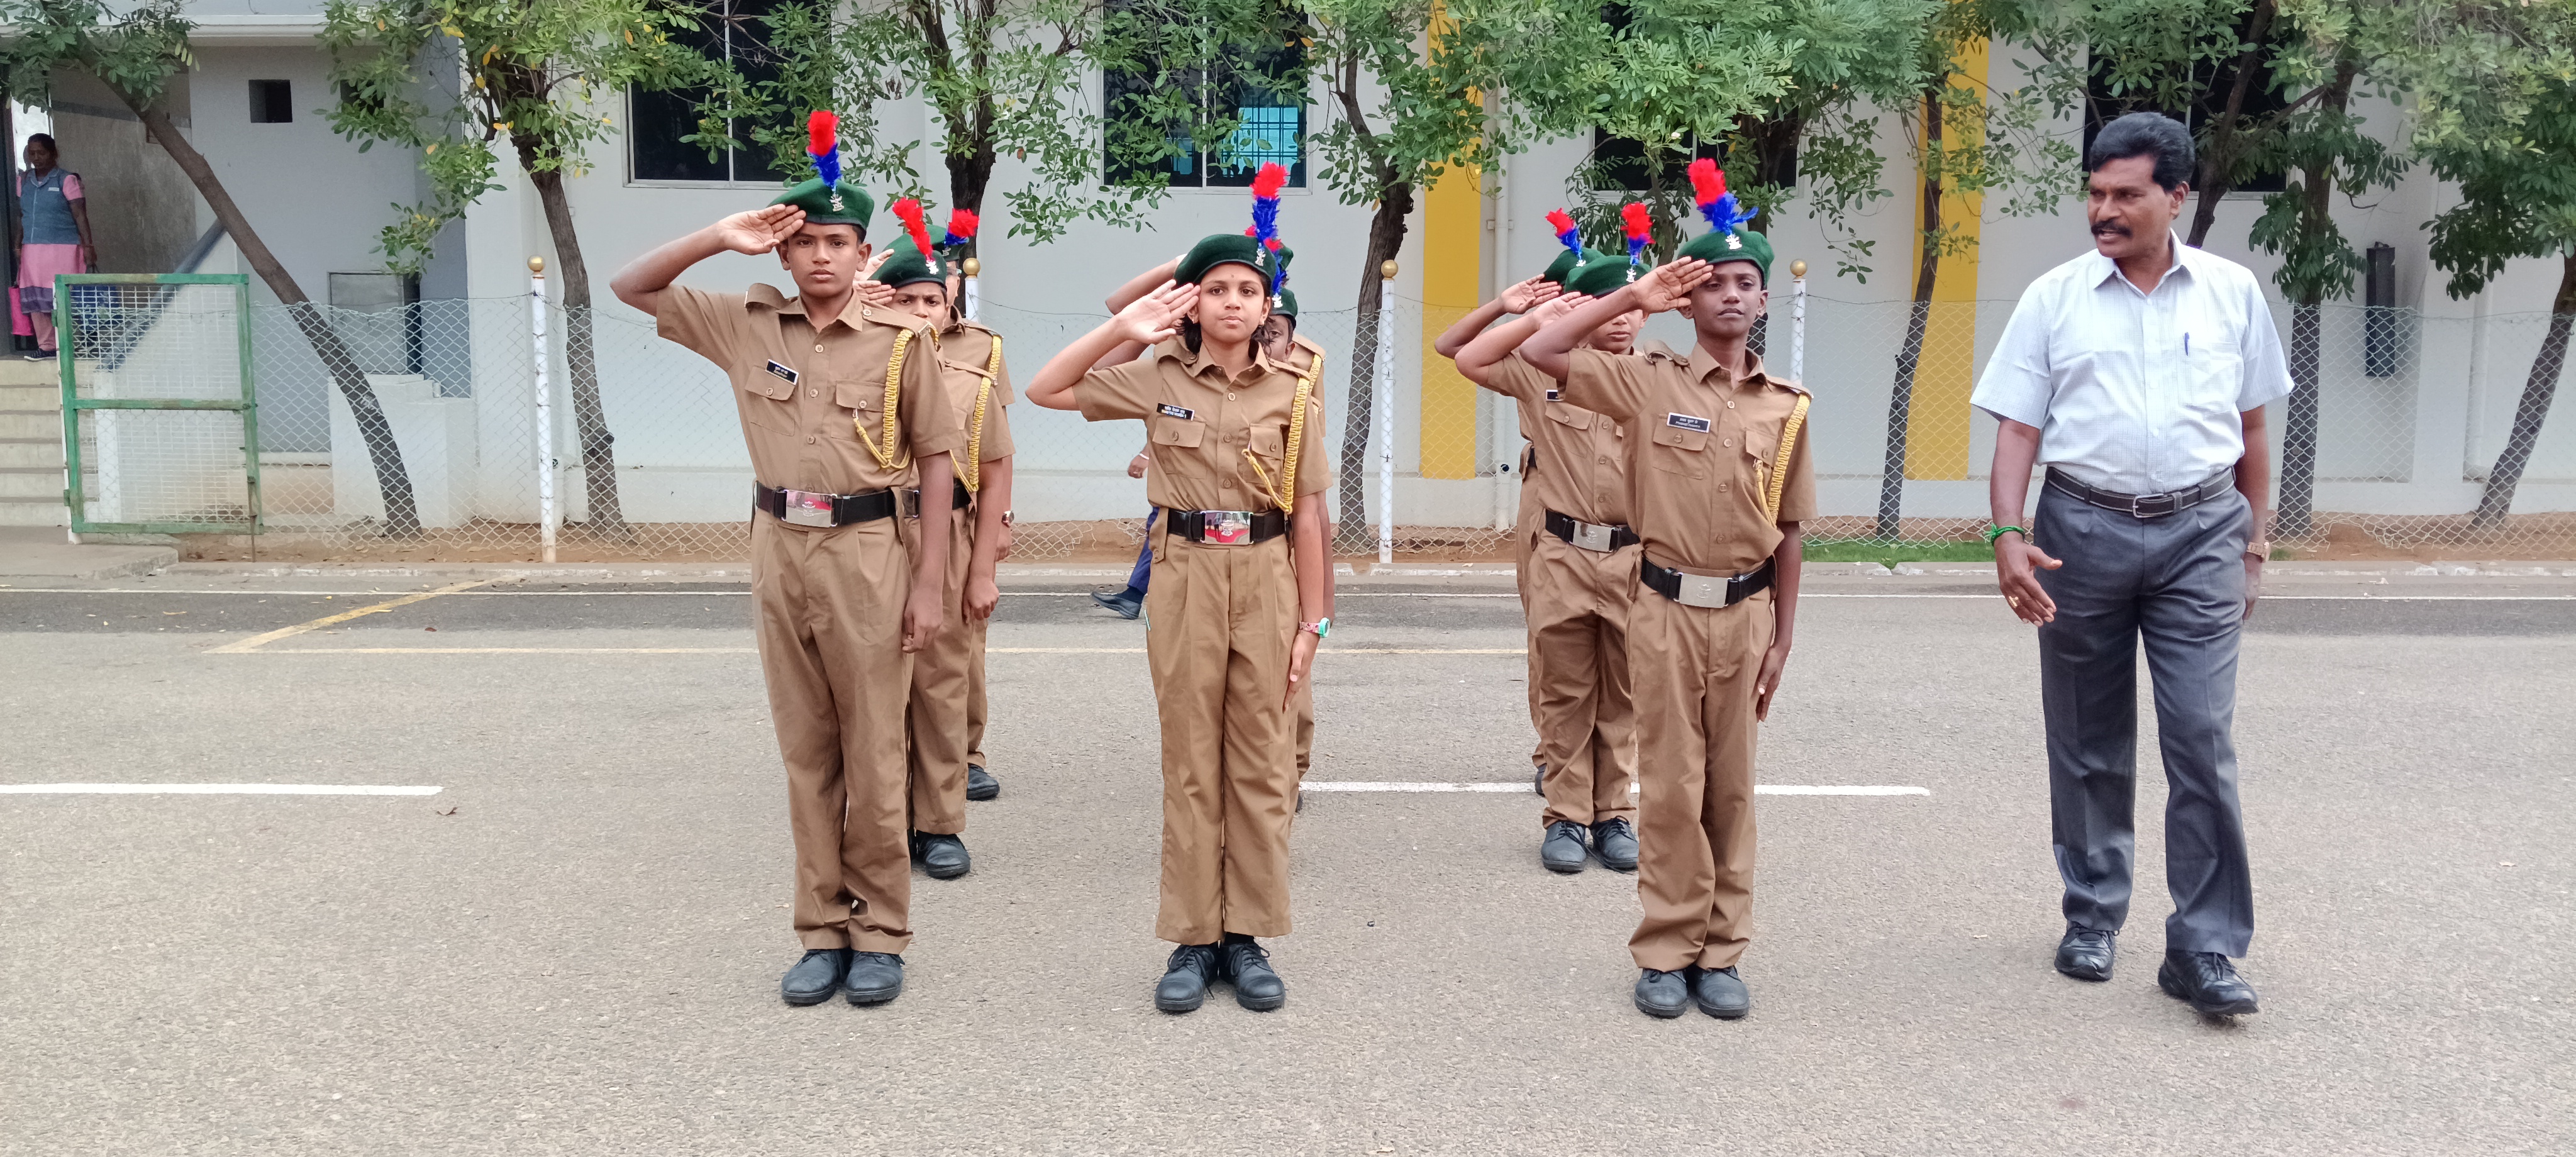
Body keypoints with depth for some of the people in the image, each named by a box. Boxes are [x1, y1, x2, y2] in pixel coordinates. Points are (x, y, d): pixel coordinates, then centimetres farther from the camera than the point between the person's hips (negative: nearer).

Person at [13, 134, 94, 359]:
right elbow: (21, 216, 17)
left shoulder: (66, 180, -3)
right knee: (34, 298, 3)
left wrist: (88, 245, -12)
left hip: (63, 248, -5)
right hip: (32, 250, 5)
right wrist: (18, 246, 14)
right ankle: (46, 346, 10)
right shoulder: (23, 181, 13)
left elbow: (80, 215, -6)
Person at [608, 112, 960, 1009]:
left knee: (872, 755, 2)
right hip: (779, 549, 4)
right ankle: (823, 932, 20)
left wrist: (930, 582, -6)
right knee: (806, 752, 10)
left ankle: (880, 935, 14)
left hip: (869, 551, -4)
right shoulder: (749, 324, 5)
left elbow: (936, 460, -2)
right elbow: (631, 288, 11)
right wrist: (718, 239, -4)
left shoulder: (901, 339, -5)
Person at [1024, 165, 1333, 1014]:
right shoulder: (1157, 378, 2)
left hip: (1267, 576, 0)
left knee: (1261, 760, 5)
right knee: (1191, 761, 5)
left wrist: (1313, 620, 0)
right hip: (1185, 573, 0)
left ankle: (1248, 936, 15)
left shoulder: (1293, 393, 2)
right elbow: (1043, 391, 0)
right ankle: (1194, 938, 13)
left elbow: (1308, 516, 2)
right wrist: (1123, 330, -6)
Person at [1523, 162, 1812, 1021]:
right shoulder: (1651, 383, -1)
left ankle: (1720, 952, 18)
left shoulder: (1786, 407, 6)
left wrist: (1781, 640, 8)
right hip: (1667, 609, -2)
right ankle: (1665, 951, 13)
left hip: (1744, 613, 2)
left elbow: (1787, 533, 9)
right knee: (1671, 787, 2)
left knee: (1731, 788, 8)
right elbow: (1540, 352, -8)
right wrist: (1633, 298, -5)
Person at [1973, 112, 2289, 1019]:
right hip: (2084, 527, 0)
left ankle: (2205, 947, 1)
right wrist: (2009, 534, -14)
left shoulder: (2232, 292, 6)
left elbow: (2250, 428, 13)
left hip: (2201, 532, 0)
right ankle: (2093, 916, 25)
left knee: (2203, 738, -7)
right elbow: (2017, 428, -1)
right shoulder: (2054, 298, 2)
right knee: (2088, 742, 9)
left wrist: (2252, 540, 13)